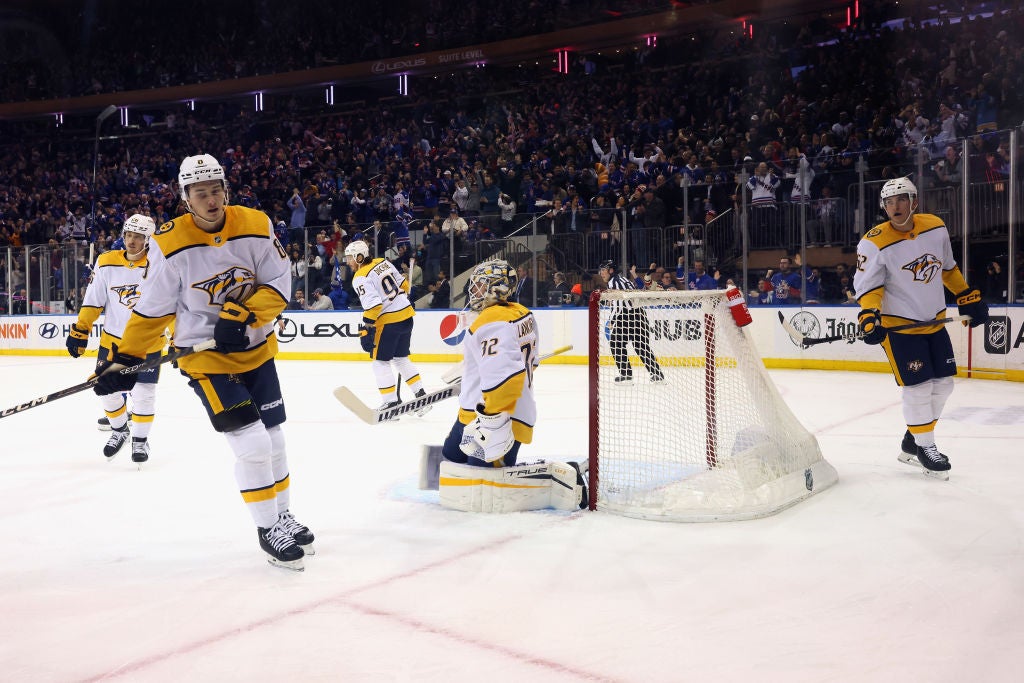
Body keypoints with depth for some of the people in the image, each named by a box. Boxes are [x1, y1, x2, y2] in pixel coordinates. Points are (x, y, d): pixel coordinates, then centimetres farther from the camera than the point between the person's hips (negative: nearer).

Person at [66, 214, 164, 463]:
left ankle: (140, 439, 19)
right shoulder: (106, 263, -3)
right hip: (112, 339, 3)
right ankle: (119, 431, 32)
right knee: (107, 388, 7)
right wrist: (79, 331, 3)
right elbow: (93, 301, 3)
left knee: (143, 393, -2)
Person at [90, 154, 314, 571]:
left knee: (274, 438, 12)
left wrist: (243, 314, -22)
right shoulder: (170, 244, -14)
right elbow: (153, 309, -5)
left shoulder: (255, 226, -9)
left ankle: (282, 515, 33)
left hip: (256, 349, 4)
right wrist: (126, 358, -5)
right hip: (205, 358, -4)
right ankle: (267, 529, 8)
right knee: (252, 443, -11)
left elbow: (279, 286, -7)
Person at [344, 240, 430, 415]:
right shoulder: (383, 262, 9)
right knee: (401, 358, 20)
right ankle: (421, 395, 19)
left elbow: (372, 306, -22)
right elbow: (403, 284, 17)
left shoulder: (360, 278, -13)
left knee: (380, 361, 4)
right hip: (407, 315, 8)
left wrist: (366, 331, -20)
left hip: (389, 321, -8)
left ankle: (391, 403, 2)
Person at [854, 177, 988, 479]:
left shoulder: (936, 227, -1)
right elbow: (868, 286, -18)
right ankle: (924, 448, 13)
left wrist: (969, 297, 14)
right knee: (918, 387, -6)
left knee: (943, 383, 10)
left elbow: (948, 268, 13)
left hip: (934, 321, 6)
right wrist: (869, 318, -33)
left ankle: (911, 442, 24)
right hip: (899, 326, -6)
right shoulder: (875, 243, -18)